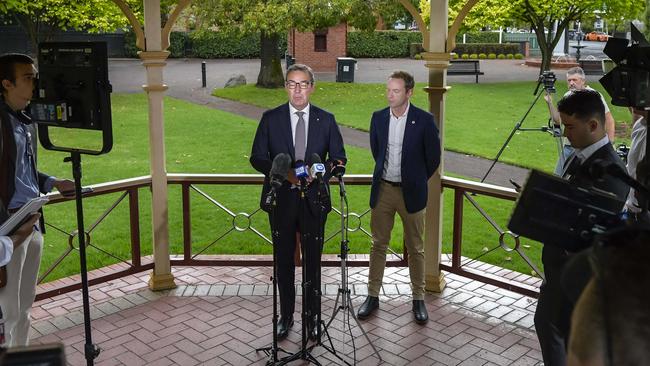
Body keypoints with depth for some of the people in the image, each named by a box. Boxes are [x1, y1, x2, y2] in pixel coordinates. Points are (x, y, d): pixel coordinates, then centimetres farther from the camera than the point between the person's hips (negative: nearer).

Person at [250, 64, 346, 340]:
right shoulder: (270, 118, 0)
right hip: (281, 200, 0)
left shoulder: (326, 120, 1)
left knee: (313, 261, 9)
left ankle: (312, 316, 24)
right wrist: (284, 173, -18)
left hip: (313, 200, 0)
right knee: (284, 260, 11)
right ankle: (286, 315, 27)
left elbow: (339, 159, 3)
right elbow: (257, 158, -1)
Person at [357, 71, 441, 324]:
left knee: (415, 248, 7)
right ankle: (373, 296, 19)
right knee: (378, 244, 9)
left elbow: (433, 157, 0)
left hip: (411, 192, -3)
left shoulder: (424, 120, -9)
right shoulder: (378, 117, 2)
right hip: (383, 189, 3)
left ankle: (418, 298, 20)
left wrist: (416, 179, 9)